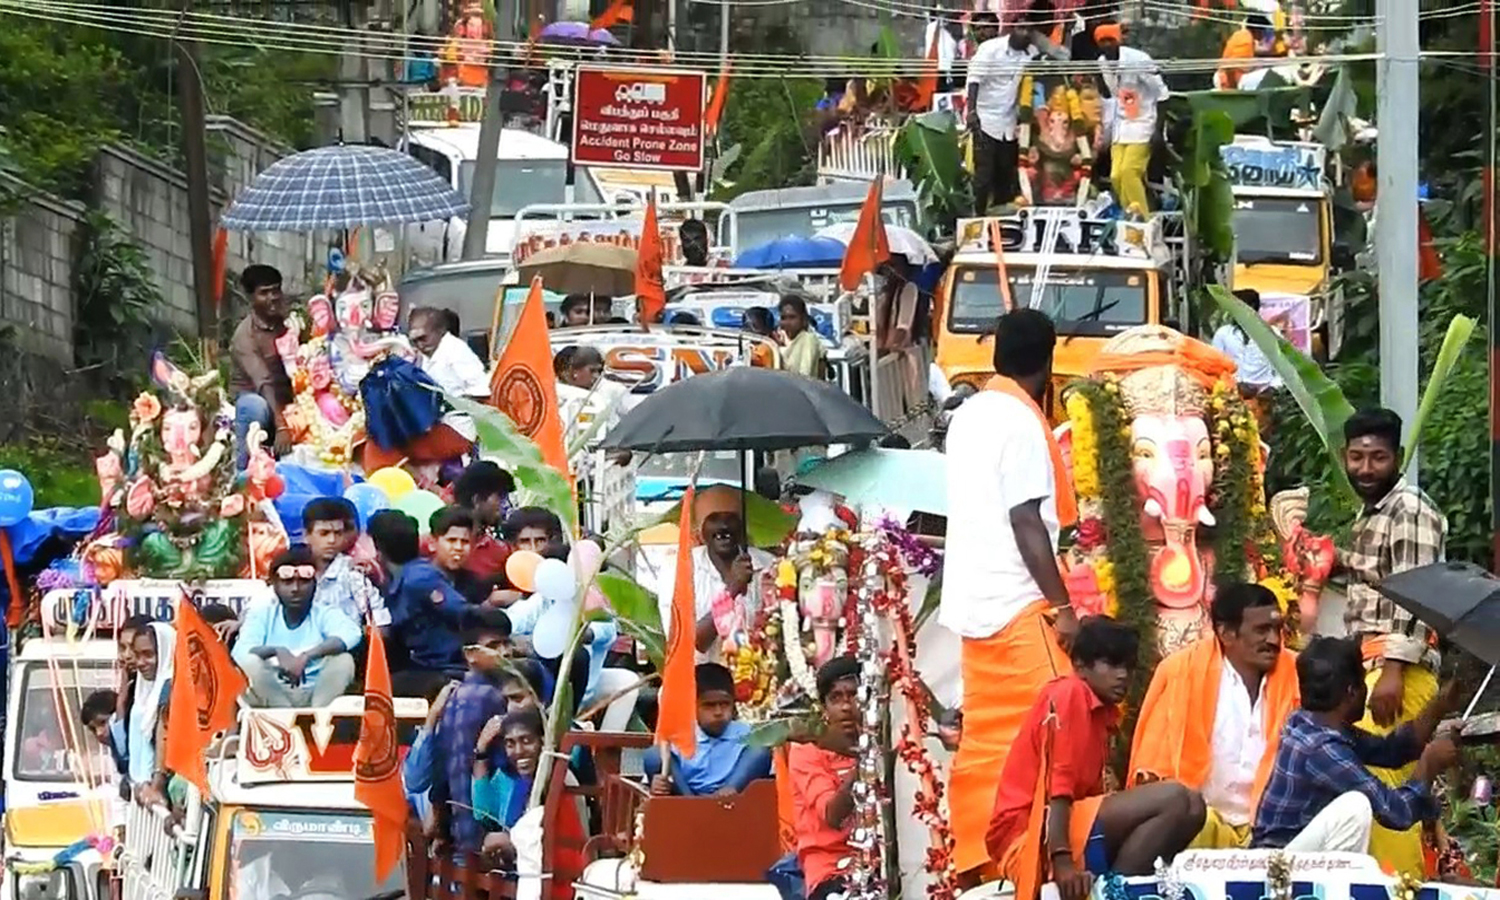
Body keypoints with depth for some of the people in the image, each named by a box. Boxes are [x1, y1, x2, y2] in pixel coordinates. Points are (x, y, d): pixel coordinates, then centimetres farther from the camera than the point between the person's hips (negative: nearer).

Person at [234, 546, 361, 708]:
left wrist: (306, 656, -39)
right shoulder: (261, 614, 3)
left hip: (318, 694, 0)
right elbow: (239, 651, -14)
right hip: (274, 697, 0)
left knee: (343, 660, -25)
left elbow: (352, 633, -24)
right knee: (249, 662, -27)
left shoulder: (325, 615, 0)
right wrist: (277, 651, -35)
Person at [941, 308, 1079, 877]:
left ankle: (976, 861, 10)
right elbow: (1026, 522, -16)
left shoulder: (968, 415, 14)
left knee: (986, 738, 10)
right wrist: (1062, 606, -15)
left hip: (973, 599, 9)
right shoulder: (1021, 421, -12)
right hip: (1017, 602, -9)